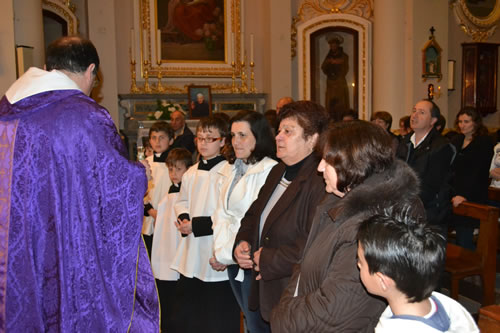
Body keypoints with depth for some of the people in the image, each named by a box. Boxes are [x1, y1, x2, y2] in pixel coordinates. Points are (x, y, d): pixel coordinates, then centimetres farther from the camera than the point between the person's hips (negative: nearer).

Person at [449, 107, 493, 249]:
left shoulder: (485, 143, -4)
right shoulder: (457, 140, 15)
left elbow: (479, 173, -12)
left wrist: (464, 195, -19)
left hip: (472, 198, -5)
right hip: (454, 194, 5)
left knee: (464, 239, -8)